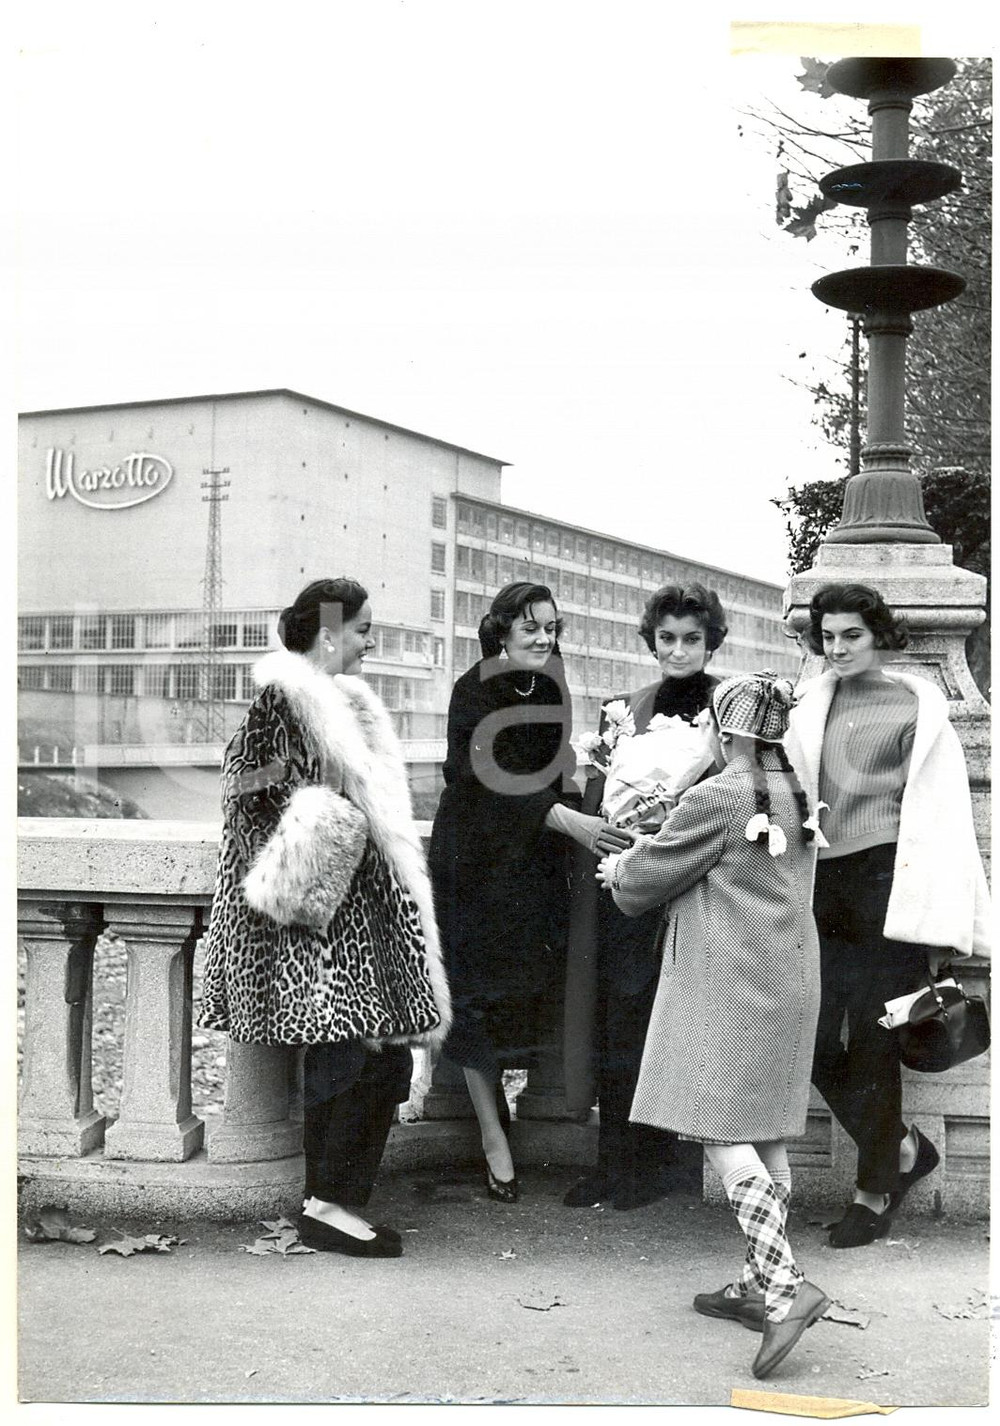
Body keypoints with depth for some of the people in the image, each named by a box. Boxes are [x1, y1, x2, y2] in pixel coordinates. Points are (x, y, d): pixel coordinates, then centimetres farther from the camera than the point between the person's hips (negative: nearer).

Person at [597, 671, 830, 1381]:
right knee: (766, 1131, 11)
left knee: (720, 1131, -6)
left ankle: (787, 1284, -15)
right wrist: (639, 861, 26)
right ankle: (760, 1286, 18)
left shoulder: (716, 799, -15)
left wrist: (621, 868, 18)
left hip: (728, 985, -8)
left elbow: (652, 875, -5)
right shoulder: (796, 798, 10)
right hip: (788, 979, 8)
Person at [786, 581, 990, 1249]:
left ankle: (874, 1194, 16)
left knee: (872, 1044, 1)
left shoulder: (916, 705, 0)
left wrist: (936, 923, -6)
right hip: (822, 886, 4)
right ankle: (905, 1147, 24)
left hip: (885, 883, -4)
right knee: (816, 1045, 1)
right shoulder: (812, 704, 10)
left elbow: (940, 812, -2)